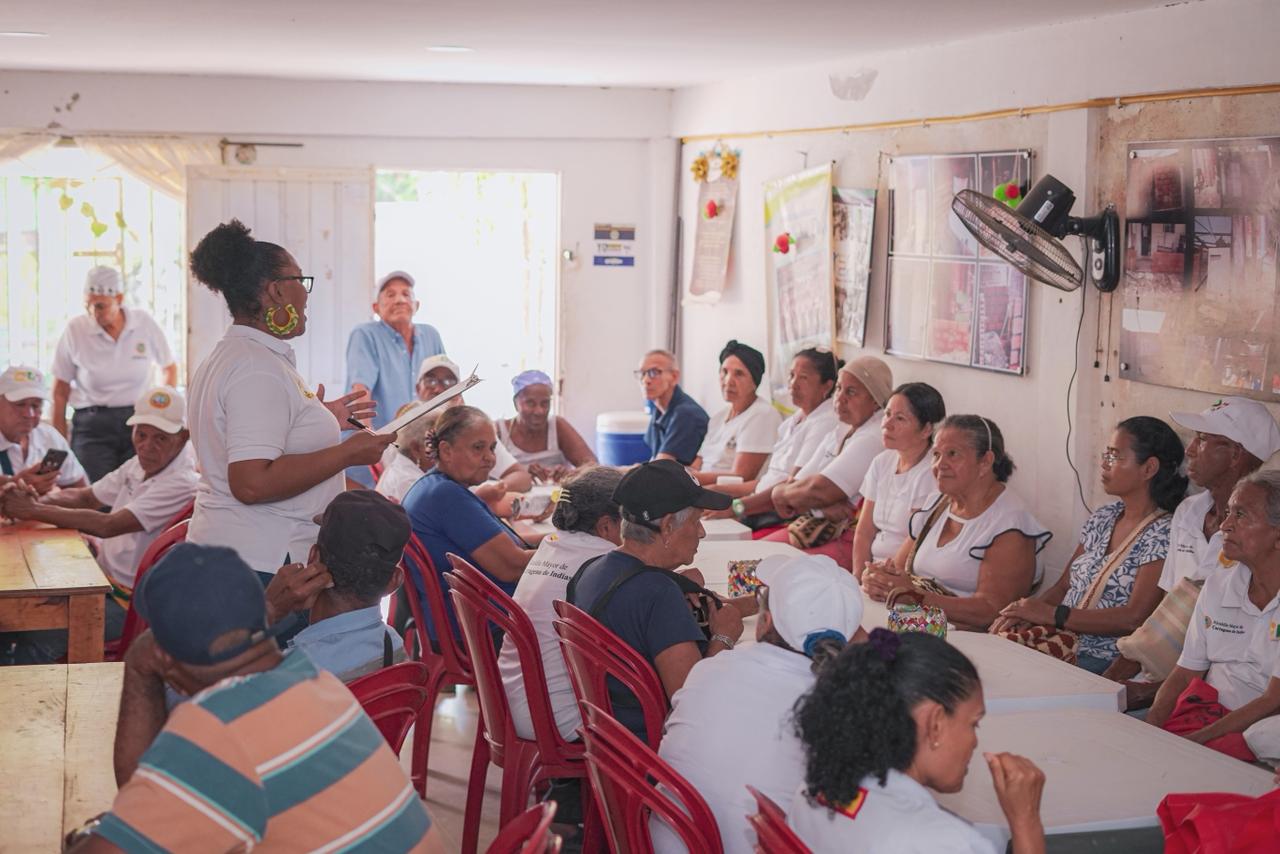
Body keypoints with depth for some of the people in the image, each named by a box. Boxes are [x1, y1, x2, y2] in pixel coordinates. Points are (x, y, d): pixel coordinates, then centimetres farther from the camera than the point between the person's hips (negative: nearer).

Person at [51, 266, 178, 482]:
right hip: (92, 426, -1)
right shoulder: (75, 330, -3)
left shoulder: (145, 323, -1)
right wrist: (59, 444, 2)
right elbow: (60, 392, 4)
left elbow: (170, 368, 16)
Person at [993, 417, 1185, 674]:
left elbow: (1134, 618, -17)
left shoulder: (1163, 535, -9)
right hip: (1064, 648, 7)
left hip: (1105, 664, -7)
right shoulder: (1103, 518, 15)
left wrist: (1052, 615, -17)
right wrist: (1028, 610, -4)